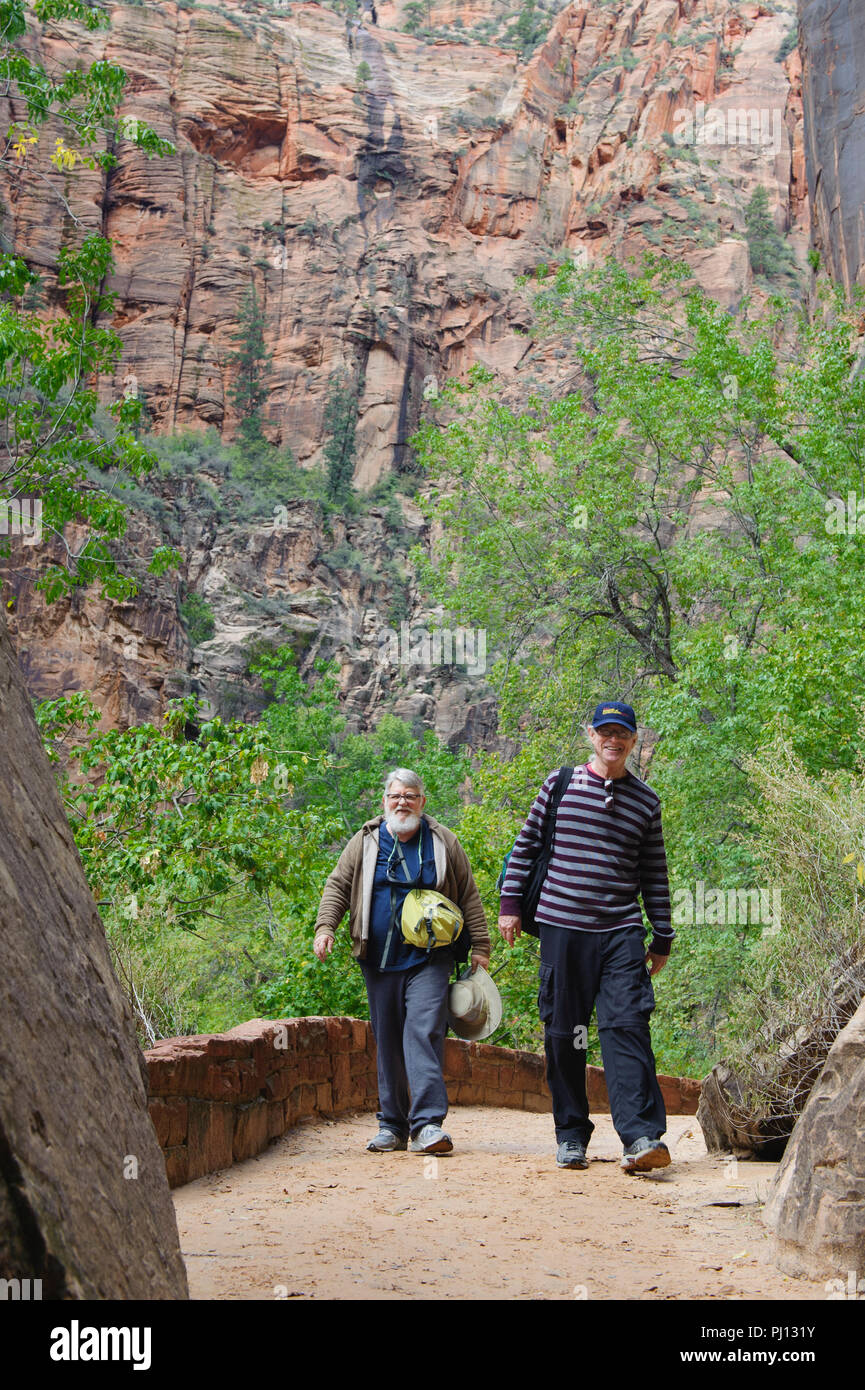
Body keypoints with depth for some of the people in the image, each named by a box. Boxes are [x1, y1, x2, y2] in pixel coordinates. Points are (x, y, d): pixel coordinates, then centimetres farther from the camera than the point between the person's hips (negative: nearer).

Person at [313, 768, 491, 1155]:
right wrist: (325, 927, -5)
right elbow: (338, 887, 11)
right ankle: (392, 1125, 16)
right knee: (387, 1041, 7)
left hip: (429, 959, -2)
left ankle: (427, 1122, -20)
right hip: (379, 961, 2)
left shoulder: (443, 843, 7)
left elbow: (468, 896, 10)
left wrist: (480, 946, 6)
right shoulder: (365, 842, 9)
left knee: (425, 1032, -16)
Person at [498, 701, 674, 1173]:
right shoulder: (560, 785, 7)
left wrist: (662, 936, 14)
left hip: (622, 930, 0)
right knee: (563, 1033, 3)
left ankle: (641, 1137, -17)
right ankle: (570, 1135, 14)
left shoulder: (646, 801, 11)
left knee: (627, 1026, -12)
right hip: (562, 924, 0)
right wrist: (510, 903, 5)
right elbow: (526, 844, 11)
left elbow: (654, 874, 15)